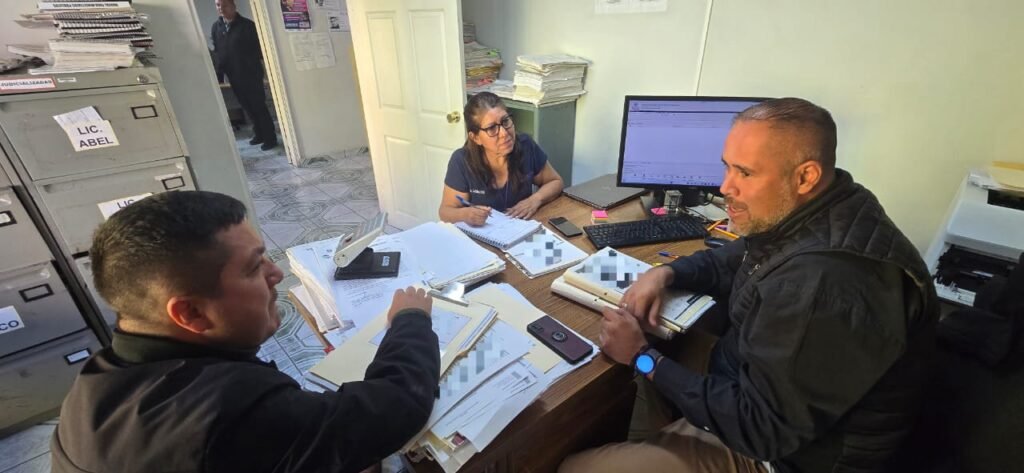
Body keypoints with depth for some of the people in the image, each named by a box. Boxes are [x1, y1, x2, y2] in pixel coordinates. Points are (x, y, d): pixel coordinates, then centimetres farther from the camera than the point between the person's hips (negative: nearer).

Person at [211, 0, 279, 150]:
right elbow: (217, 52, 11)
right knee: (248, 108, 11)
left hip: (251, 74, -5)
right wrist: (218, 73, 5)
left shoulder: (247, 25, -6)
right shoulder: (215, 28, 7)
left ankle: (270, 138, 2)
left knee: (259, 106, -3)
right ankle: (259, 134, 23)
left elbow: (259, 47, -6)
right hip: (234, 77, 5)